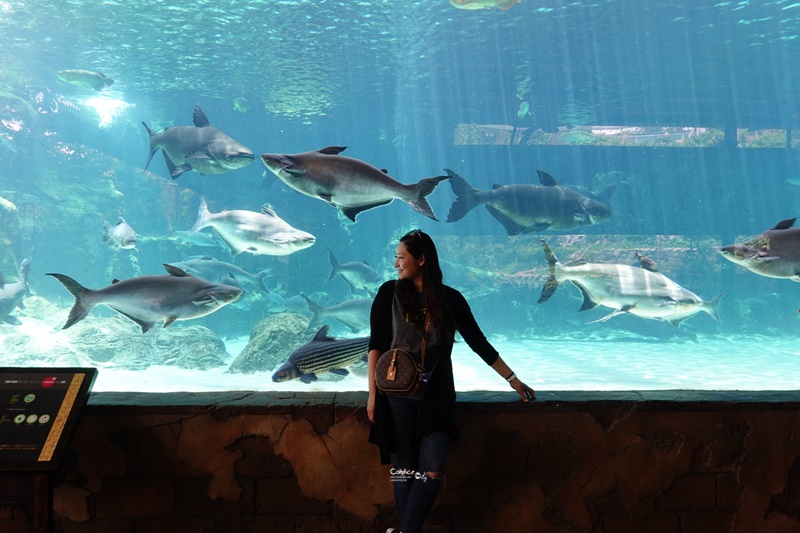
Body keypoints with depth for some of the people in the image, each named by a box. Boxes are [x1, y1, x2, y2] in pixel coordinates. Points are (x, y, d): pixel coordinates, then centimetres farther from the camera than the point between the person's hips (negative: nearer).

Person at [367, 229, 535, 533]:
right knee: (403, 468, 2)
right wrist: (373, 394, -8)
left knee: (432, 472, -6)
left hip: (437, 398, 1)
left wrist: (513, 380, 7)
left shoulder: (450, 299, 1)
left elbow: (478, 342, 6)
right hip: (397, 396, -1)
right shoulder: (390, 293, -2)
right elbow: (376, 346, -3)